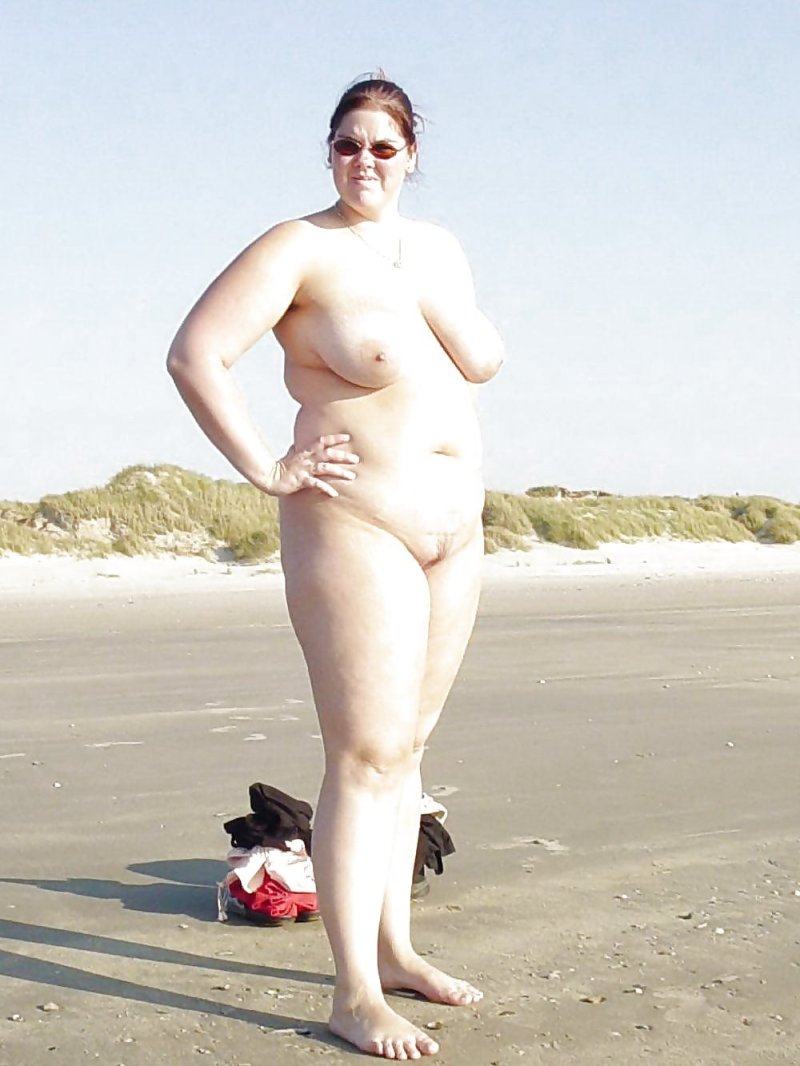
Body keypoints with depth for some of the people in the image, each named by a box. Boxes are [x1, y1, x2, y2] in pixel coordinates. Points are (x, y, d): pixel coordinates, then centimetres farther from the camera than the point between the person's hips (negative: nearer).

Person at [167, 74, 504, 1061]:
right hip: (353, 527, -7)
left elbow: (485, 361, 14)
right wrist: (266, 470, -16)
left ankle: (392, 949, 23)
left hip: (452, 533, 7)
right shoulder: (301, 249, -9)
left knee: (406, 746, 12)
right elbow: (194, 355, -16)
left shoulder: (438, 248, 14)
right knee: (366, 756, -10)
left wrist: (421, 292, -1)